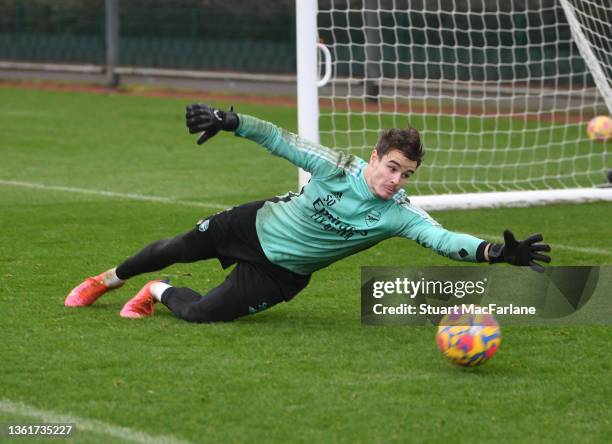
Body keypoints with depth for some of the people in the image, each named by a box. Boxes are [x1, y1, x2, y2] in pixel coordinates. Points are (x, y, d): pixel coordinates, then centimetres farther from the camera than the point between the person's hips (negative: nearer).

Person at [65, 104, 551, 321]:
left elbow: (443, 238, -38)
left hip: (282, 271, 0)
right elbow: (282, 140, -16)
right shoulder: (336, 167, -25)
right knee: (178, 248, 20)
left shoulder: (399, 214, -26)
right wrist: (229, 120, -23)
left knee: (201, 313, -13)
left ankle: (159, 293, 22)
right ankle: (108, 280, 50)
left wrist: (496, 251, -54)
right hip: (255, 225, 0)